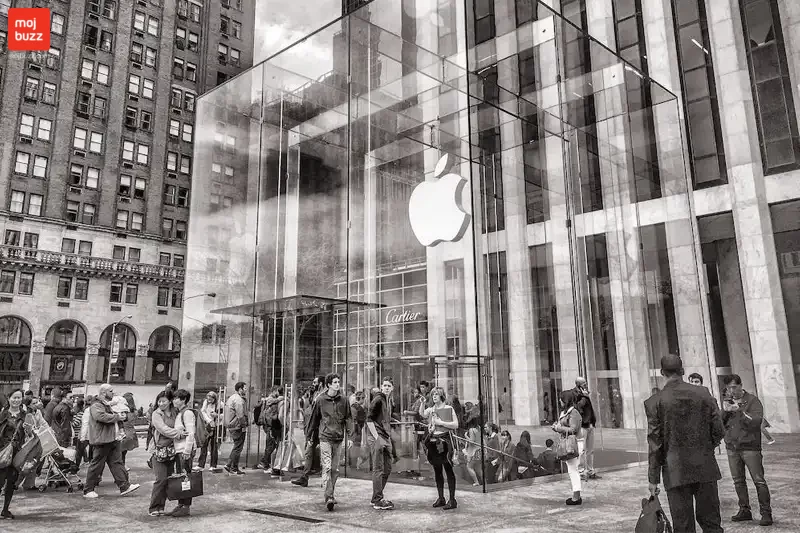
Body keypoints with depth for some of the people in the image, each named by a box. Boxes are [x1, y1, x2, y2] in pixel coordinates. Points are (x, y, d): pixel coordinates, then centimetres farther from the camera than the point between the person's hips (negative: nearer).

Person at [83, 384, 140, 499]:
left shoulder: (108, 404, 21)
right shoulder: (96, 405, -11)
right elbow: (101, 416, -31)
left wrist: (121, 416, 16)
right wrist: (117, 417, -21)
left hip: (113, 439, 9)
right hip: (102, 440, -9)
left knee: (117, 462, 5)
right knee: (97, 465, 0)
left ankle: (125, 486, 4)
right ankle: (88, 490, 12)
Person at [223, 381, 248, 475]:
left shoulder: (232, 398, 15)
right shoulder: (239, 400, -17)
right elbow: (240, 416, -23)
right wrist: (245, 425, -12)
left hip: (231, 426, 10)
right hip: (238, 427, -10)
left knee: (236, 447, 18)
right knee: (238, 447, -1)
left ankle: (229, 466, 19)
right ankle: (233, 468, 5)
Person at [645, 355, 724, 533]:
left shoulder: (654, 402, -8)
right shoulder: (703, 393, -1)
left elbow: (655, 443, -7)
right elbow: (718, 430, 1)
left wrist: (653, 479, 0)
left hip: (676, 472, -3)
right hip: (706, 467, 3)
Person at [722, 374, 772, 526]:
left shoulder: (752, 400, -4)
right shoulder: (726, 401, 10)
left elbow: (756, 421, -16)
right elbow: (719, 423, 8)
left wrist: (740, 410, -24)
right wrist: (725, 411, -9)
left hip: (750, 446, -5)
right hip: (732, 447, 5)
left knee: (759, 480, -4)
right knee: (738, 481, 9)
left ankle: (766, 513, 3)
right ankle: (744, 511, 19)